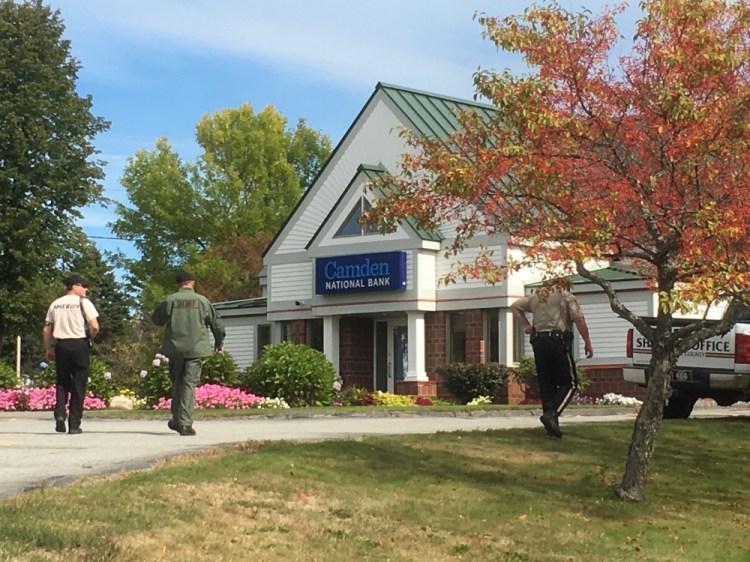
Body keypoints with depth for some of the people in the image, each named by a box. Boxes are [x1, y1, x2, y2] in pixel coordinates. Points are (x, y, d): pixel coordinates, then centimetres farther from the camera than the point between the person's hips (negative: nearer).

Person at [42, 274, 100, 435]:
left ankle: (60, 414, -4)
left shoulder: (55, 304, 11)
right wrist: (89, 337, 7)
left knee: (61, 383, 15)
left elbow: (46, 330, 9)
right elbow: (95, 326, -13)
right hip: (79, 345, -4)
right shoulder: (83, 302, -3)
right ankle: (74, 425, 3)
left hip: (61, 345, 4)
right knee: (78, 385, 3)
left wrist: (48, 349, 18)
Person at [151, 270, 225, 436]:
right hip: (195, 348, -1)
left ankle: (177, 419, 23)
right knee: (189, 385, -1)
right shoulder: (202, 301, 0)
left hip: (175, 348, 1)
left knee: (177, 383, 17)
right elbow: (216, 323, 6)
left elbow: (156, 319, 12)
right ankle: (185, 423, -7)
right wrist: (219, 342, 23)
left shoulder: (170, 300, 0)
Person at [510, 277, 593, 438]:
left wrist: (526, 325, 18)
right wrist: (587, 343, -3)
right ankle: (551, 413, -22)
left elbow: (515, 306, 24)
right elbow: (579, 320, -7)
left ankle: (551, 426, 9)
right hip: (558, 340, -6)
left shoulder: (536, 296, 19)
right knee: (568, 382, -1)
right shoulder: (566, 296, 3)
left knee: (546, 384, 10)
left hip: (538, 341, 6)